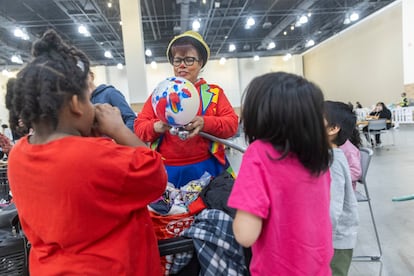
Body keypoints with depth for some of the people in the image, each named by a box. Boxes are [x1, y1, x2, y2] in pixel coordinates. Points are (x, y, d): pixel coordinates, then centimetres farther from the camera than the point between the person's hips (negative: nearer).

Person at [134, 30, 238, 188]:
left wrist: (204, 123, -20)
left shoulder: (214, 92, 8)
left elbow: (232, 124, -1)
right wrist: (156, 127, -17)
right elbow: (139, 127, 6)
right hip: (166, 170, 1)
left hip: (205, 168, 0)